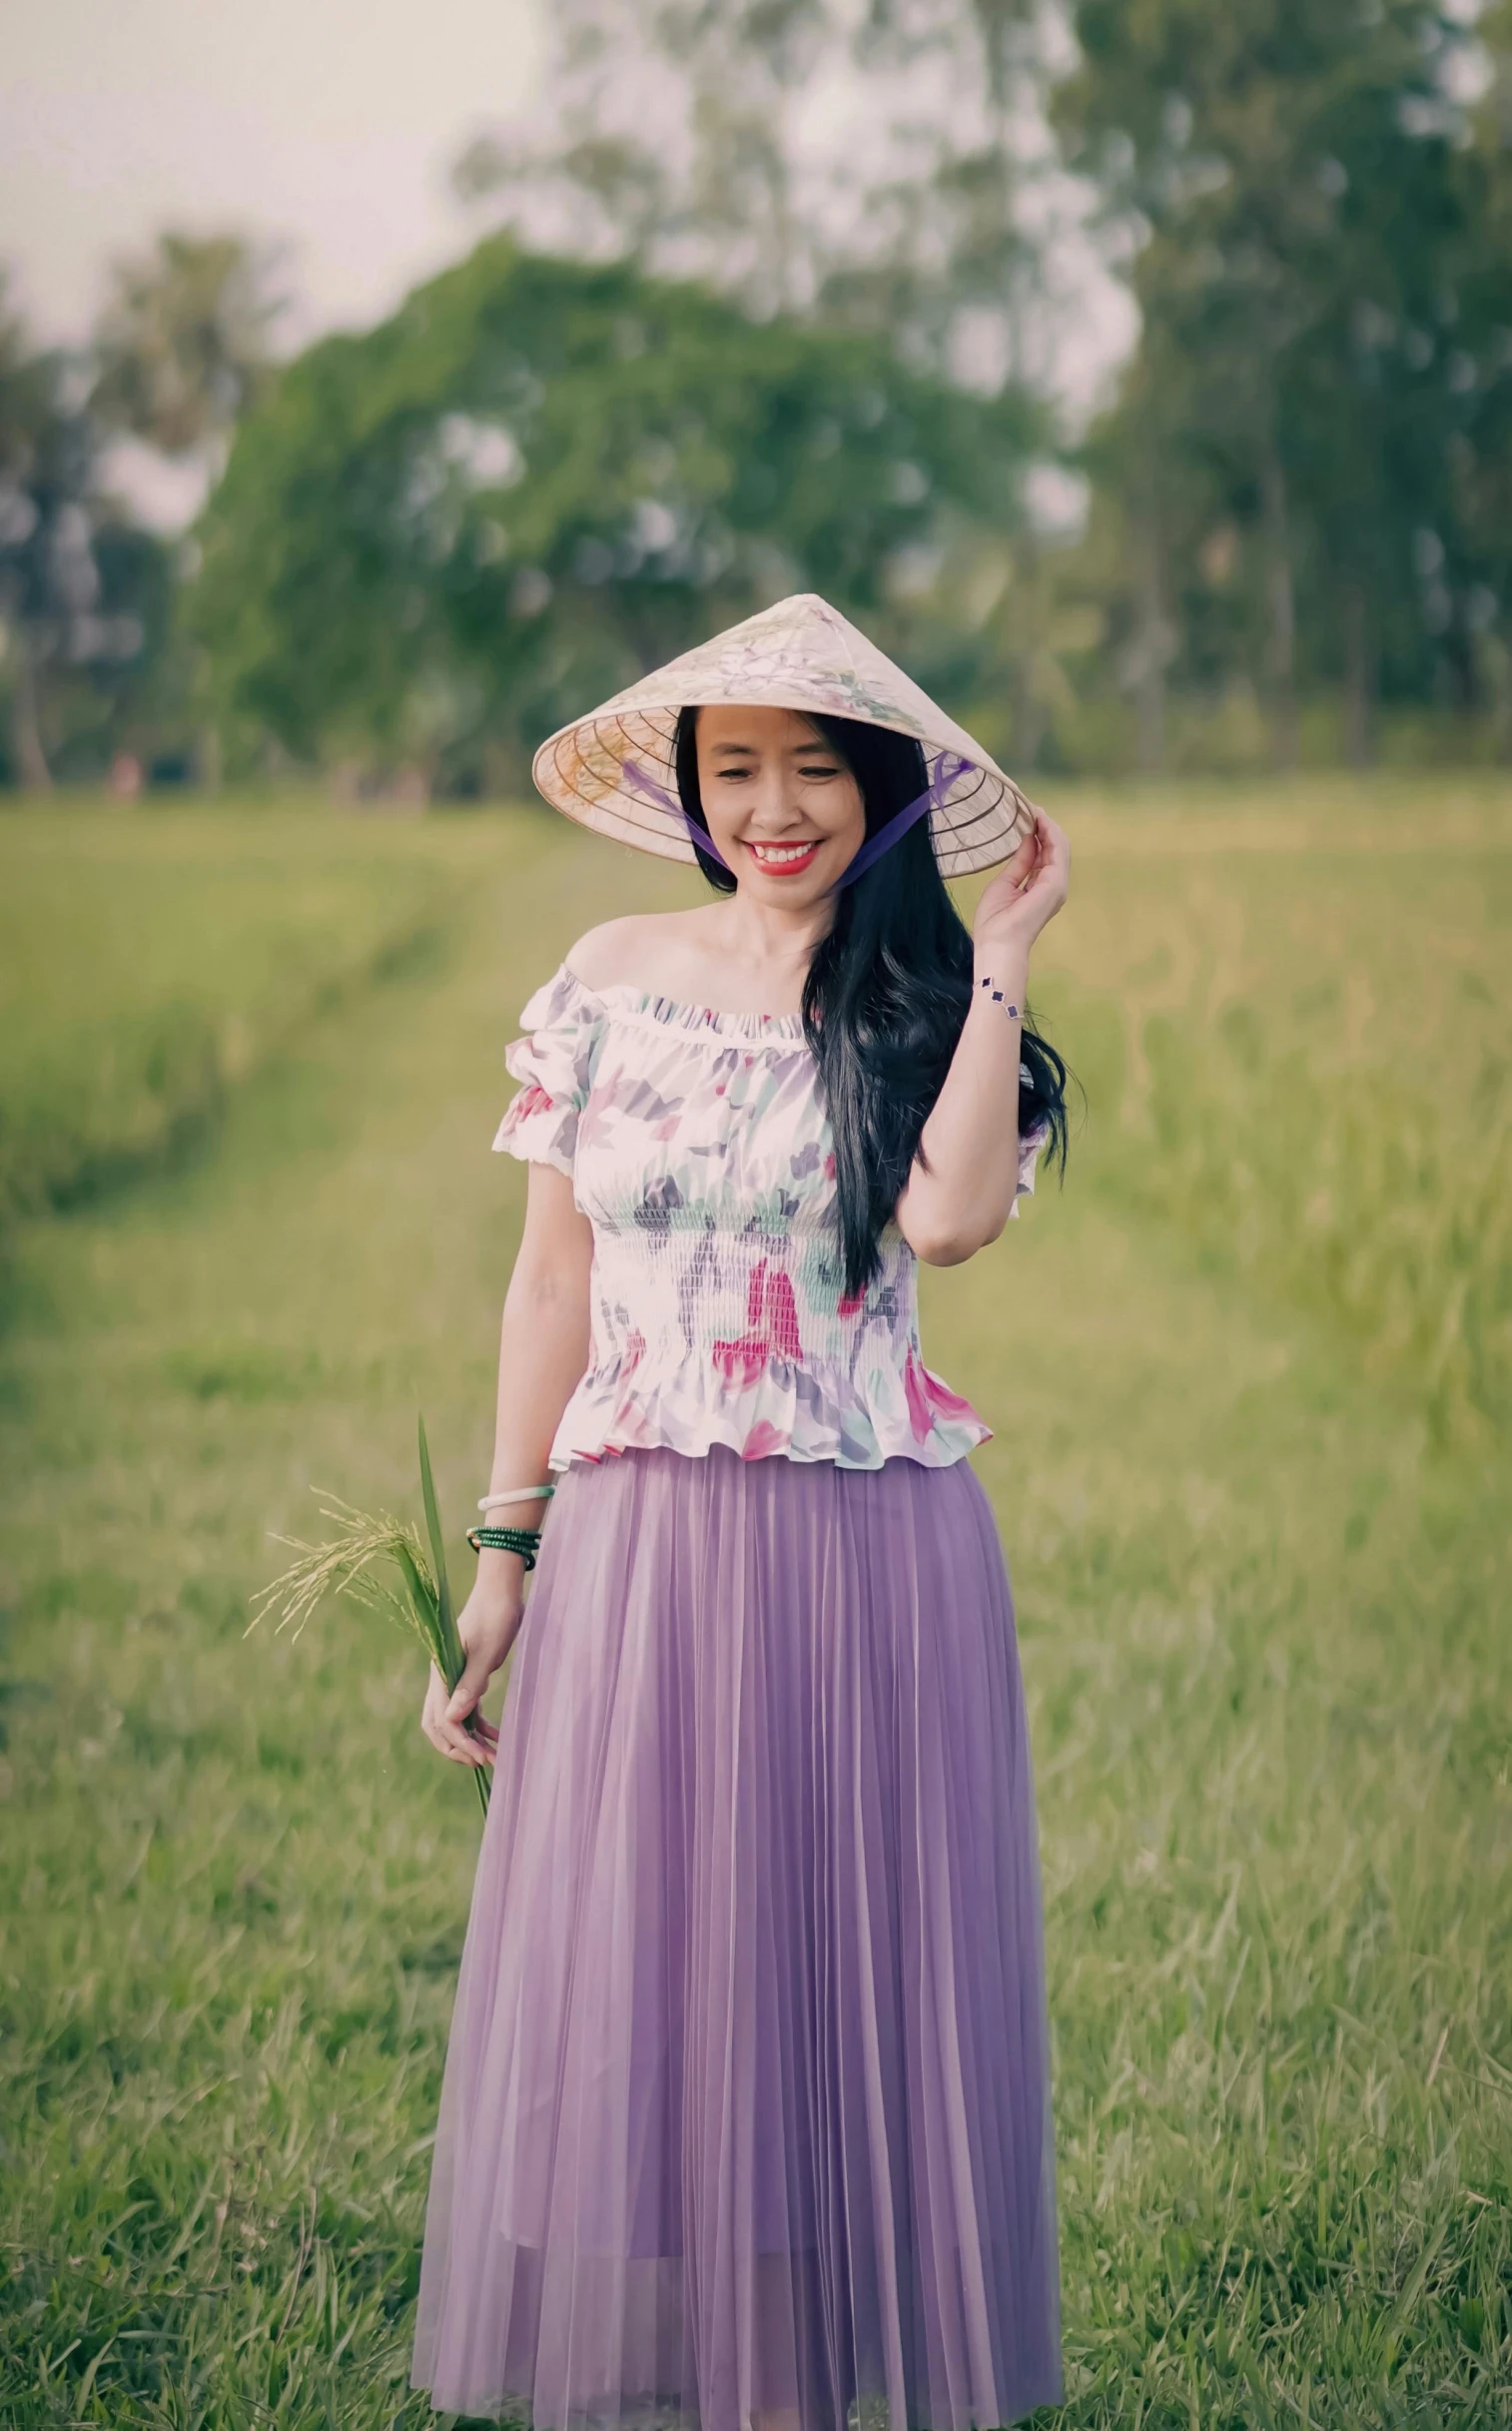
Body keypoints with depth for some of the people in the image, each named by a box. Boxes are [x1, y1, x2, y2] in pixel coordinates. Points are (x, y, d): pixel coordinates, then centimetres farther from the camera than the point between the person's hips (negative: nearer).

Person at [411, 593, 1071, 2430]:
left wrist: (1002, 958, -11)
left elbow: (949, 1216, -19)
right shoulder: (615, 981, 7)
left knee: (843, 1995, 3)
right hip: (635, 1557, 1)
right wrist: (504, 1554, 6)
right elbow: (553, 1278, 9)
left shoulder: (928, 1005, 3)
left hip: (869, 1566, -1)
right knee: (628, 1994, 2)